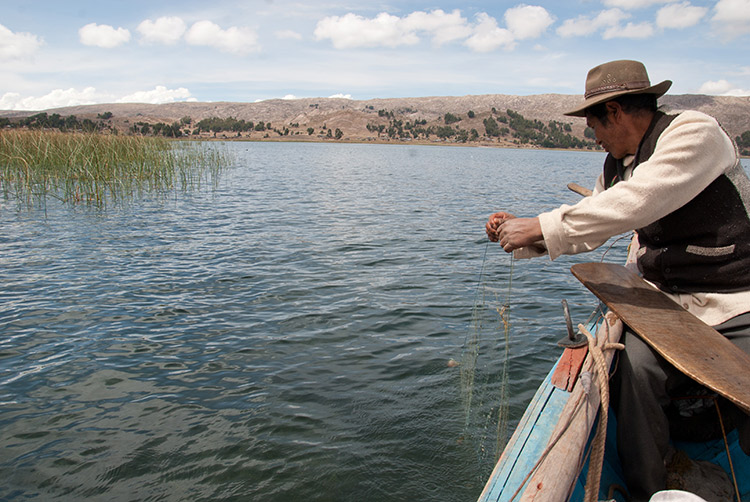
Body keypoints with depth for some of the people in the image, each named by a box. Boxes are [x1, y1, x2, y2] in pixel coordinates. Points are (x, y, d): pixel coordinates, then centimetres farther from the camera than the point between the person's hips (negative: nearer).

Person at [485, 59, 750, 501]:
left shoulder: (695, 132, -14)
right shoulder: (616, 168, 10)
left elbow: (633, 204, -28)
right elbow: (584, 232, 20)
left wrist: (539, 227, -25)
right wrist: (520, 234, 9)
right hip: (669, 301, 5)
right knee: (634, 366, -22)